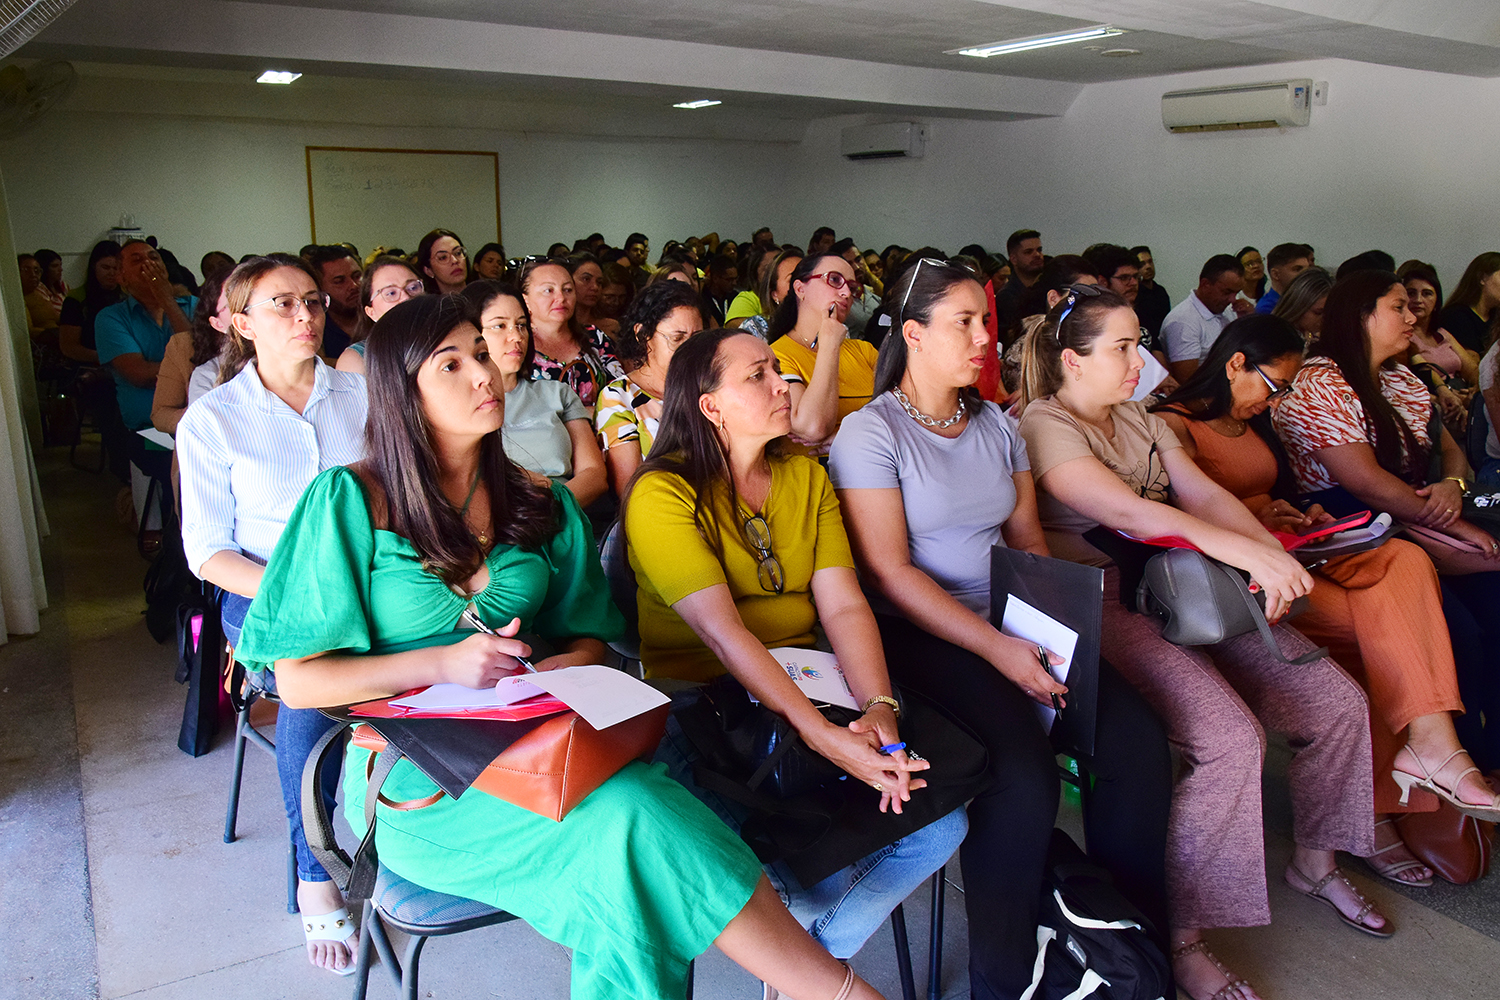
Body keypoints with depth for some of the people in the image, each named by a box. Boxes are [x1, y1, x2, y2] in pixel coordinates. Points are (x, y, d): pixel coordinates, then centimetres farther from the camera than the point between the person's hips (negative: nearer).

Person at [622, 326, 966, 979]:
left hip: (808, 689, 5)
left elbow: (843, 606, -2)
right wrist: (822, 735, -32)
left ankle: (818, 952, 10)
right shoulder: (663, 495, -10)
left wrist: (879, 709, -21)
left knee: (939, 823, -14)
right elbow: (721, 631, -22)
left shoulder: (807, 477, 8)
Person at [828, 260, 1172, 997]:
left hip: (1015, 625, 6)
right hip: (920, 634, -6)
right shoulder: (871, 431, -6)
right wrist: (996, 648, -19)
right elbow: (889, 571, -12)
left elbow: (1027, 539, 14)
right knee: (1024, 773, -27)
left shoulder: (996, 423, 14)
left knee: (1138, 742, -15)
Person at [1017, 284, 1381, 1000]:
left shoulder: (1140, 419, 20)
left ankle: (1314, 861, 25)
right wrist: (1252, 553, -27)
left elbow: (1204, 493, 8)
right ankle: (1182, 937, -13)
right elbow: (1129, 512, -21)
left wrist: (1272, 552, -11)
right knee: (1231, 738, -27)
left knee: (1338, 702, 1)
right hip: (1104, 607, -8)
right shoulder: (1044, 425, -8)